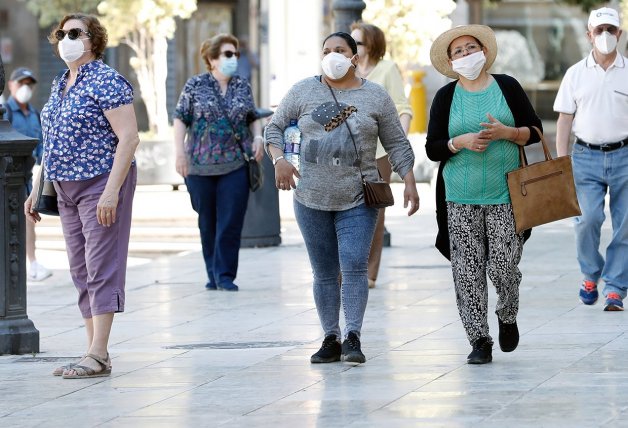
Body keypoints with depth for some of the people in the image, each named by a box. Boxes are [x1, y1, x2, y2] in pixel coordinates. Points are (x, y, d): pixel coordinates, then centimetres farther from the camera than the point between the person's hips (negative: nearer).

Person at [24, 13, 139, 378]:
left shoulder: (107, 82, -11)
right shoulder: (60, 85, 15)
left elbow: (128, 138, -17)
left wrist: (111, 191, -23)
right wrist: (38, 189, 19)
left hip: (101, 186, -9)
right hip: (67, 189, 9)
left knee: (101, 267, -8)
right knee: (81, 271, 8)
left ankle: (98, 356, -9)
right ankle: (96, 355, 11)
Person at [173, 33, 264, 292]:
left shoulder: (243, 87, 9)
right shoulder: (195, 86, 1)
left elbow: (252, 118, 18)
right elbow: (181, 119, 1)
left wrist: (257, 138, -2)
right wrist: (180, 152, -8)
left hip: (235, 165, 1)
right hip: (200, 166, -1)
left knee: (231, 222, -6)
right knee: (208, 222, 8)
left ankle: (225, 275, -1)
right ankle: (213, 274, 18)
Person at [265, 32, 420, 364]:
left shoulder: (376, 97, 5)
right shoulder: (303, 92, 6)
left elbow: (396, 143, 8)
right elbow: (275, 127, 11)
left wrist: (409, 181, -1)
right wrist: (279, 159, -7)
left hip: (357, 201, -2)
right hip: (311, 199, 2)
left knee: (354, 268, -13)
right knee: (324, 273, 6)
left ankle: (353, 337, -15)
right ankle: (330, 340, 12)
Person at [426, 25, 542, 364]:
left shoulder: (507, 87, 5)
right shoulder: (445, 97, 5)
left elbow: (534, 131, 7)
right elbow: (432, 148, 4)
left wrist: (506, 132, -12)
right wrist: (461, 141, -14)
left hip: (504, 196, -1)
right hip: (460, 199, 1)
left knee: (503, 266, -7)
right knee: (468, 271, -4)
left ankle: (507, 318, 22)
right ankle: (479, 341, 3)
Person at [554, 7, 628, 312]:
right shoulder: (576, 74, 7)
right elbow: (564, 120, 7)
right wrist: (561, 164, 0)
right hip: (586, 157, 0)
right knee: (587, 218, -14)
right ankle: (590, 274, 10)